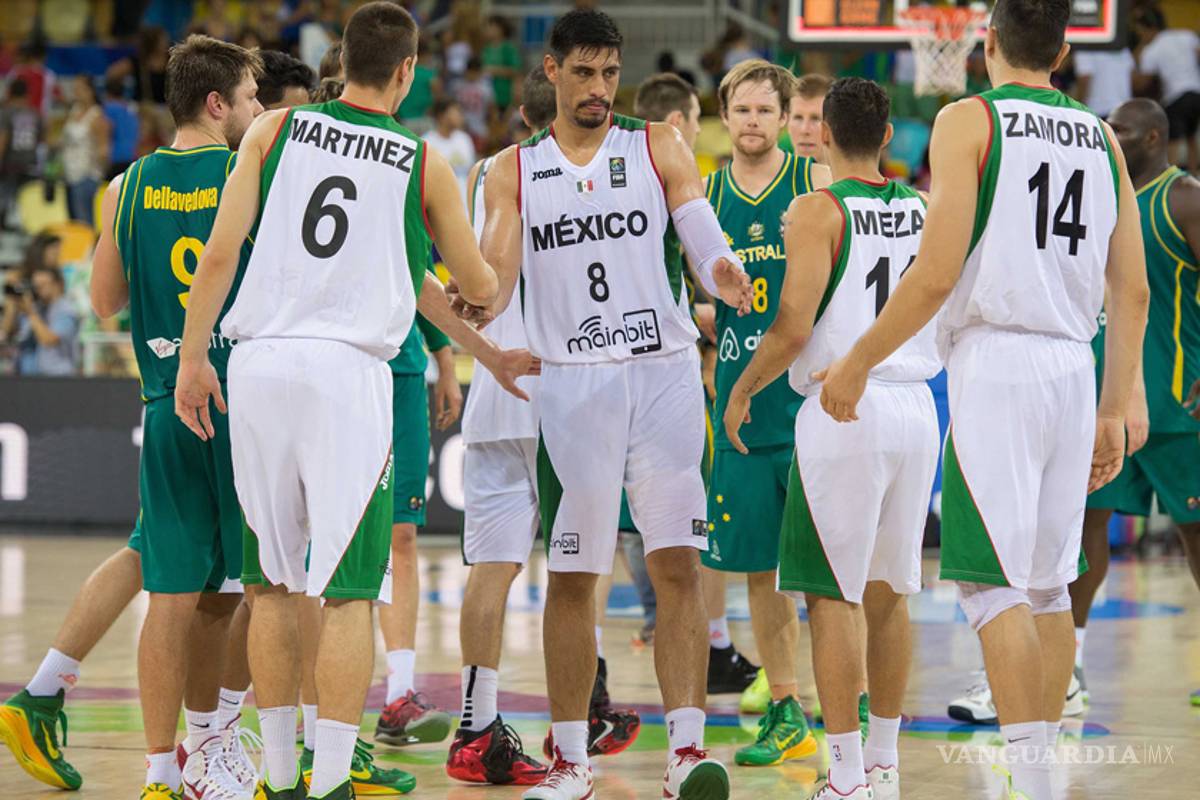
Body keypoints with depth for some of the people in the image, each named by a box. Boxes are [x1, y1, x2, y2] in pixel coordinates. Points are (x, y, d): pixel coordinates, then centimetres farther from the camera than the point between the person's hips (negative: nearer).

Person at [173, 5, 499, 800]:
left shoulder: (274, 131, 8)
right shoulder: (424, 164, 7)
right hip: (349, 371, -3)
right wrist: (490, 288, 41)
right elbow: (480, 287, 17)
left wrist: (192, 358, 6)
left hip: (260, 363, 3)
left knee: (275, 582, 12)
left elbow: (220, 252, 1)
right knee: (350, 591, -1)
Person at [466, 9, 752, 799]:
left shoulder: (659, 149, 6)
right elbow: (496, 275, -1)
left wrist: (724, 273, -29)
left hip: (664, 373, -1)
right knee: (571, 577, 3)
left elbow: (703, 234, -6)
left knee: (678, 567, -7)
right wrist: (476, 304, -25)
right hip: (570, 380, 1)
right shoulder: (514, 171, 8)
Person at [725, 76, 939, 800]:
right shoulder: (926, 210, 9)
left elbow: (793, 329, -16)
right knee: (889, 592, 15)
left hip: (844, 412, -6)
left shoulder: (820, 211, -9)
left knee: (833, 596, -3)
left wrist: (742, 390, -1)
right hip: (916, 408, 6)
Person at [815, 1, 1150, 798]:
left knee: (994, 582, -5)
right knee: (1049, 581, 14)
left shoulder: (970, 120, -3)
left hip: (996, 361, -6)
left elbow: (937, 273, -11)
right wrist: (1113, 411, 19)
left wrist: (858, 364, -2)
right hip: (1074, 367, 6)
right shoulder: (1101, 136, 13)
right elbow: (1133, 293, 12)